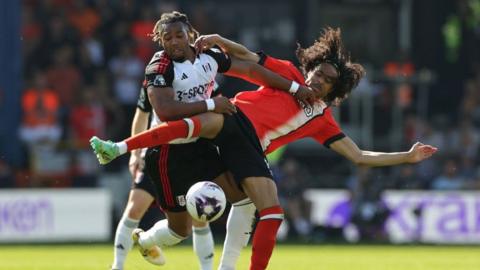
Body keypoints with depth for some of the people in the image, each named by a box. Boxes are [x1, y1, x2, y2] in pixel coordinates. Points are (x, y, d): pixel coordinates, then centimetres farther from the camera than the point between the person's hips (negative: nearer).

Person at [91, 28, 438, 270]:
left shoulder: (322, 120, 18)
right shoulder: (288, 74, 15)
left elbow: (359, 156, 16)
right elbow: (246, 57, 14)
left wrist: (407, 156, 9)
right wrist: (219, 40, -5)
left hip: (250, 149, 3)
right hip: (234, 119, -3)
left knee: (273, 213, -14)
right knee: (202, 122, -38)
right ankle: (117, 149, -47)